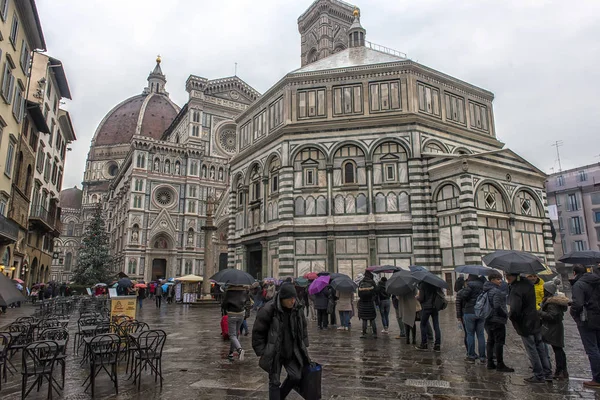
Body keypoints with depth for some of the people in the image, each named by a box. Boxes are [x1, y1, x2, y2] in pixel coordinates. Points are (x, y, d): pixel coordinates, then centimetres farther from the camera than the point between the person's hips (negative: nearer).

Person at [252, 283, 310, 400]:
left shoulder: (297, 309, -5)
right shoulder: (268, 310, -21)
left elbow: (303, 328, 11)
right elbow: (257, 333, -13)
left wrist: (304, 346, 9)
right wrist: (261, 353, -11)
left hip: (291, 352, 5)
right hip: (274, 353, -4)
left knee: (296, 377, 7)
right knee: (274, 382, 4)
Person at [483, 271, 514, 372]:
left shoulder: (486, 291, 11)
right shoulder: (496, 291, -18)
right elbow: (497, 306, -26)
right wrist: (506, 314, -12)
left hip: (489, 320, 9)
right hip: (497, 320, -9)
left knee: (490, 341, 15)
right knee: (499, 342, -1)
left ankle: (490, 363, 21)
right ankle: (500, 365, 6)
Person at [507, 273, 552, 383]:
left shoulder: (516, 290, -26)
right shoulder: (528, 283, 2)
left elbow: (515, 310, -29)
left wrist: (510, 316, -10)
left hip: (525, 324, -8)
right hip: (536, 321, 8)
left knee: (532, 351, 4)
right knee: (541, 349, 17)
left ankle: (539, 376, 13)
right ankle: (548, 373, 25)